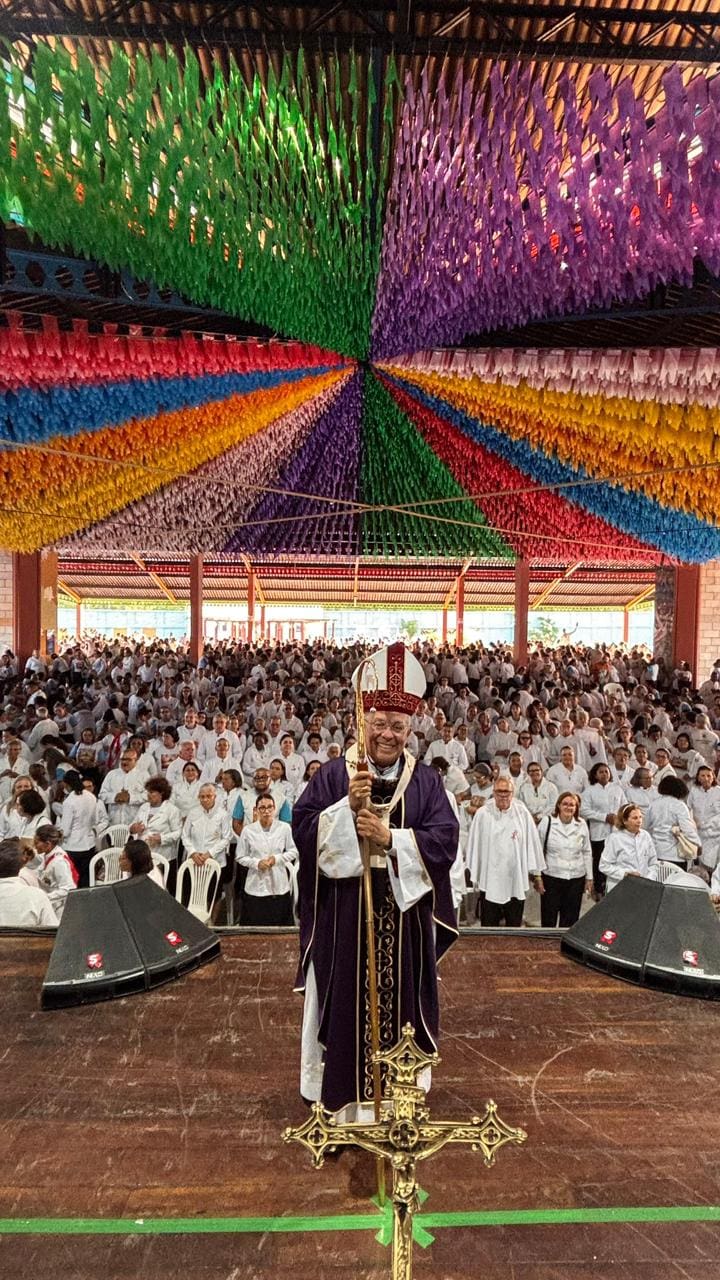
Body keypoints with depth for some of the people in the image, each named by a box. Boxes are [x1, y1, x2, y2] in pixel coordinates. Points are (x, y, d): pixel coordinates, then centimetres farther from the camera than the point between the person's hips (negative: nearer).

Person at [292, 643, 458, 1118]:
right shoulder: (333, 775, -1)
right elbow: (304, 828, -8)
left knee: (399, 1000, 11)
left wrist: (390, 837, -19)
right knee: (345, 1000, 8)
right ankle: (344, 1100, 27)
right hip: (344, 915, -1)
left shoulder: (426, 782, 2)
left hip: (405, 916, 1)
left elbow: (444, 841, -7)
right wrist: (348, 806, -23)